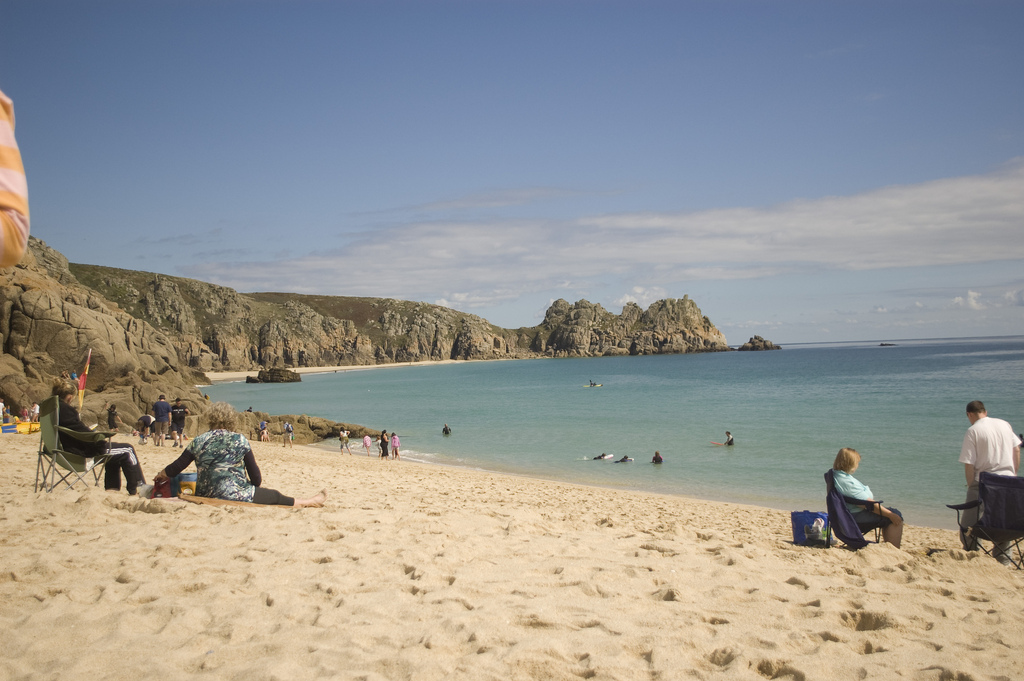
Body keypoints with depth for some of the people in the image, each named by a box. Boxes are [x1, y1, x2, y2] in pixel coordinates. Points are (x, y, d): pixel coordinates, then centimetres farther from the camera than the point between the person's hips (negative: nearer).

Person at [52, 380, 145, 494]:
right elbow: (81, 432, -23)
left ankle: (112, 487, 28)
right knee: (127, 450, -1)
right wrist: (102, 439, -14)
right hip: (81, 452, -11)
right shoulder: (65, 409, -20)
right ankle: (138, 487, 1)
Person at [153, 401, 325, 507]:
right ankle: (311, 502, 31)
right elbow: (255, 475, -1)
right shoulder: (240, 440, -4)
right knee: (275, 496, 15)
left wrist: (160, 475, 27)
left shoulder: (198, 441, 3)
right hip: (234, 494, -5)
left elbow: (176, 468, 6)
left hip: (205, 495, 5)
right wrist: (258, 485, 20)